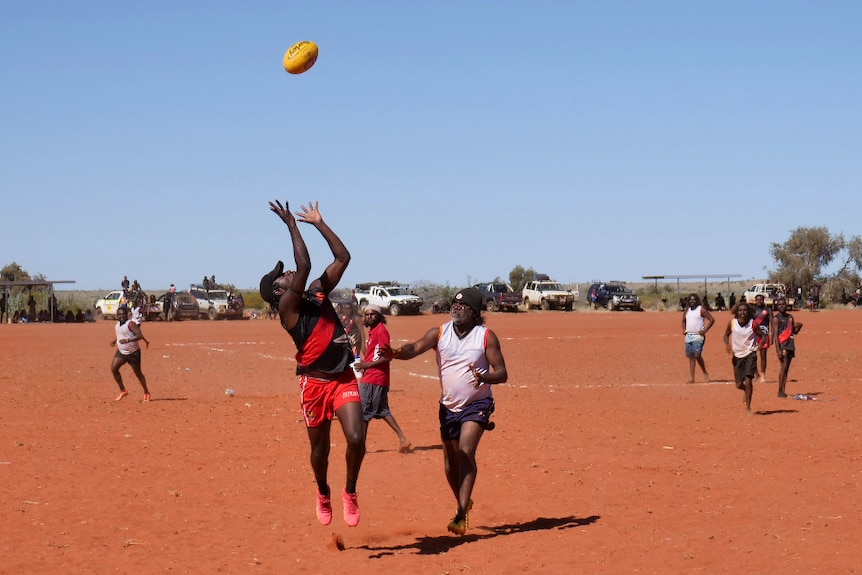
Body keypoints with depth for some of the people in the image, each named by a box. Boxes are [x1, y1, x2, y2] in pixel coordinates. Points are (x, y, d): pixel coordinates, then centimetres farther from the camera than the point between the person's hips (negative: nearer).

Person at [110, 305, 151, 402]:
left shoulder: (130, 324, -18)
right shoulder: (117, 325, 6)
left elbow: (139, 335, -27)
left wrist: (127, 340, -36)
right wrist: (115, 340, 9)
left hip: (133, 352, -7)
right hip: (121, 351, 7)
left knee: (138, 373, 3)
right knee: (113, 368, -9)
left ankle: (146, 393, 22)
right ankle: (123, 391, 3)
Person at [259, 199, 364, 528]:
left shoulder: (318, 293, 12)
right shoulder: (288, 307, -7)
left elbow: (343, 257, 12)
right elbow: (304, 266, -20)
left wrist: (319, 223, 11)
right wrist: (292, 225, -13)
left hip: (344, 378, 4)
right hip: (315, 382, -4)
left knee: (356, 438, -14)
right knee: (320, 448, 9)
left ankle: (350, 492, 10)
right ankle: (323, 494, 37)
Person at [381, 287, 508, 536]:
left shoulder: (486, 336, -7)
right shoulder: (439, 333, -2)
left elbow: (502, 373, -8)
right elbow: (415, 348, -18)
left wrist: (485, 377, -30)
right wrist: (394, 353, -40)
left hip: (477, 404, -4)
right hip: (449, 406, 4)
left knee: (466, 451, -22)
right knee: (451, 461, 11)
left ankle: (462, 517, -25)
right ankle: (464, 503, 38)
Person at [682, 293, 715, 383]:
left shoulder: (701, 310, -5)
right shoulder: (687, 311, 14)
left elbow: (712, 319, -9)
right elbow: (683, 321, 28)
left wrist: (705, 330, -13)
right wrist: (684, 330, 11)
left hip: (698, 336, -6)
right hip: (688, 336, 6)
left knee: (697, 355, -16)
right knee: (690, 357, 5)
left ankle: (705, 372, 5)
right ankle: (691, 378, 7)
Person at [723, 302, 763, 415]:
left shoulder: (753, 324, -10)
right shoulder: (732, 323, -5)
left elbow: (762, 336, -1)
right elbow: (726, 335, 9)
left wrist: (759, 346, -20)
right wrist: (728, 346, -9)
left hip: (750, 354, -3)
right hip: (737, 355, 3)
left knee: (748, 380, -15)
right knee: (739, 384, 6)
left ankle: (748, 407, -3)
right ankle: (747, 391, 44)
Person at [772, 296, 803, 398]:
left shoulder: (790, 317, 16)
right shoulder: (776, 318, -4)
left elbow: (794, 332, 23)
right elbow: (775, 334, -11)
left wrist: (798, 327, -1)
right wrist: (778, 349, -19)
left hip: (791, 345, 7)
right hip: (782, 345, -7)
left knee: (786, 368, 6)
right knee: (784, 367, -14)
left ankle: (783, 391, 9)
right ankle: (780, 391, -13)